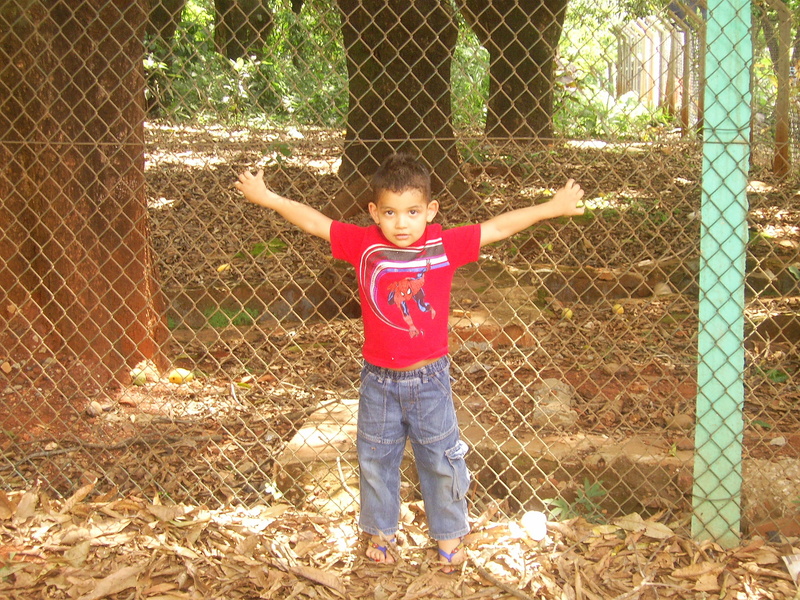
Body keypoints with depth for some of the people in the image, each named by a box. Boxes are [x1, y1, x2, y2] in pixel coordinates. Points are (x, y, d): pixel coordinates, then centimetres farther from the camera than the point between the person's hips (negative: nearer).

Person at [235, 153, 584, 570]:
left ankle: (449, 534, 32)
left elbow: (499, 227, -7)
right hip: (379, 380, 1)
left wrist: (553, 207, -8)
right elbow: (314, 222, -3)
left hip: (429, 379, -1)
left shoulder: (445, 245, -10)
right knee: (375, 459, 16)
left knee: (440, 459, 12)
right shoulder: (364, 245, -9)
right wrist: (267, 198, -2)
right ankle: (380, 531, 37)